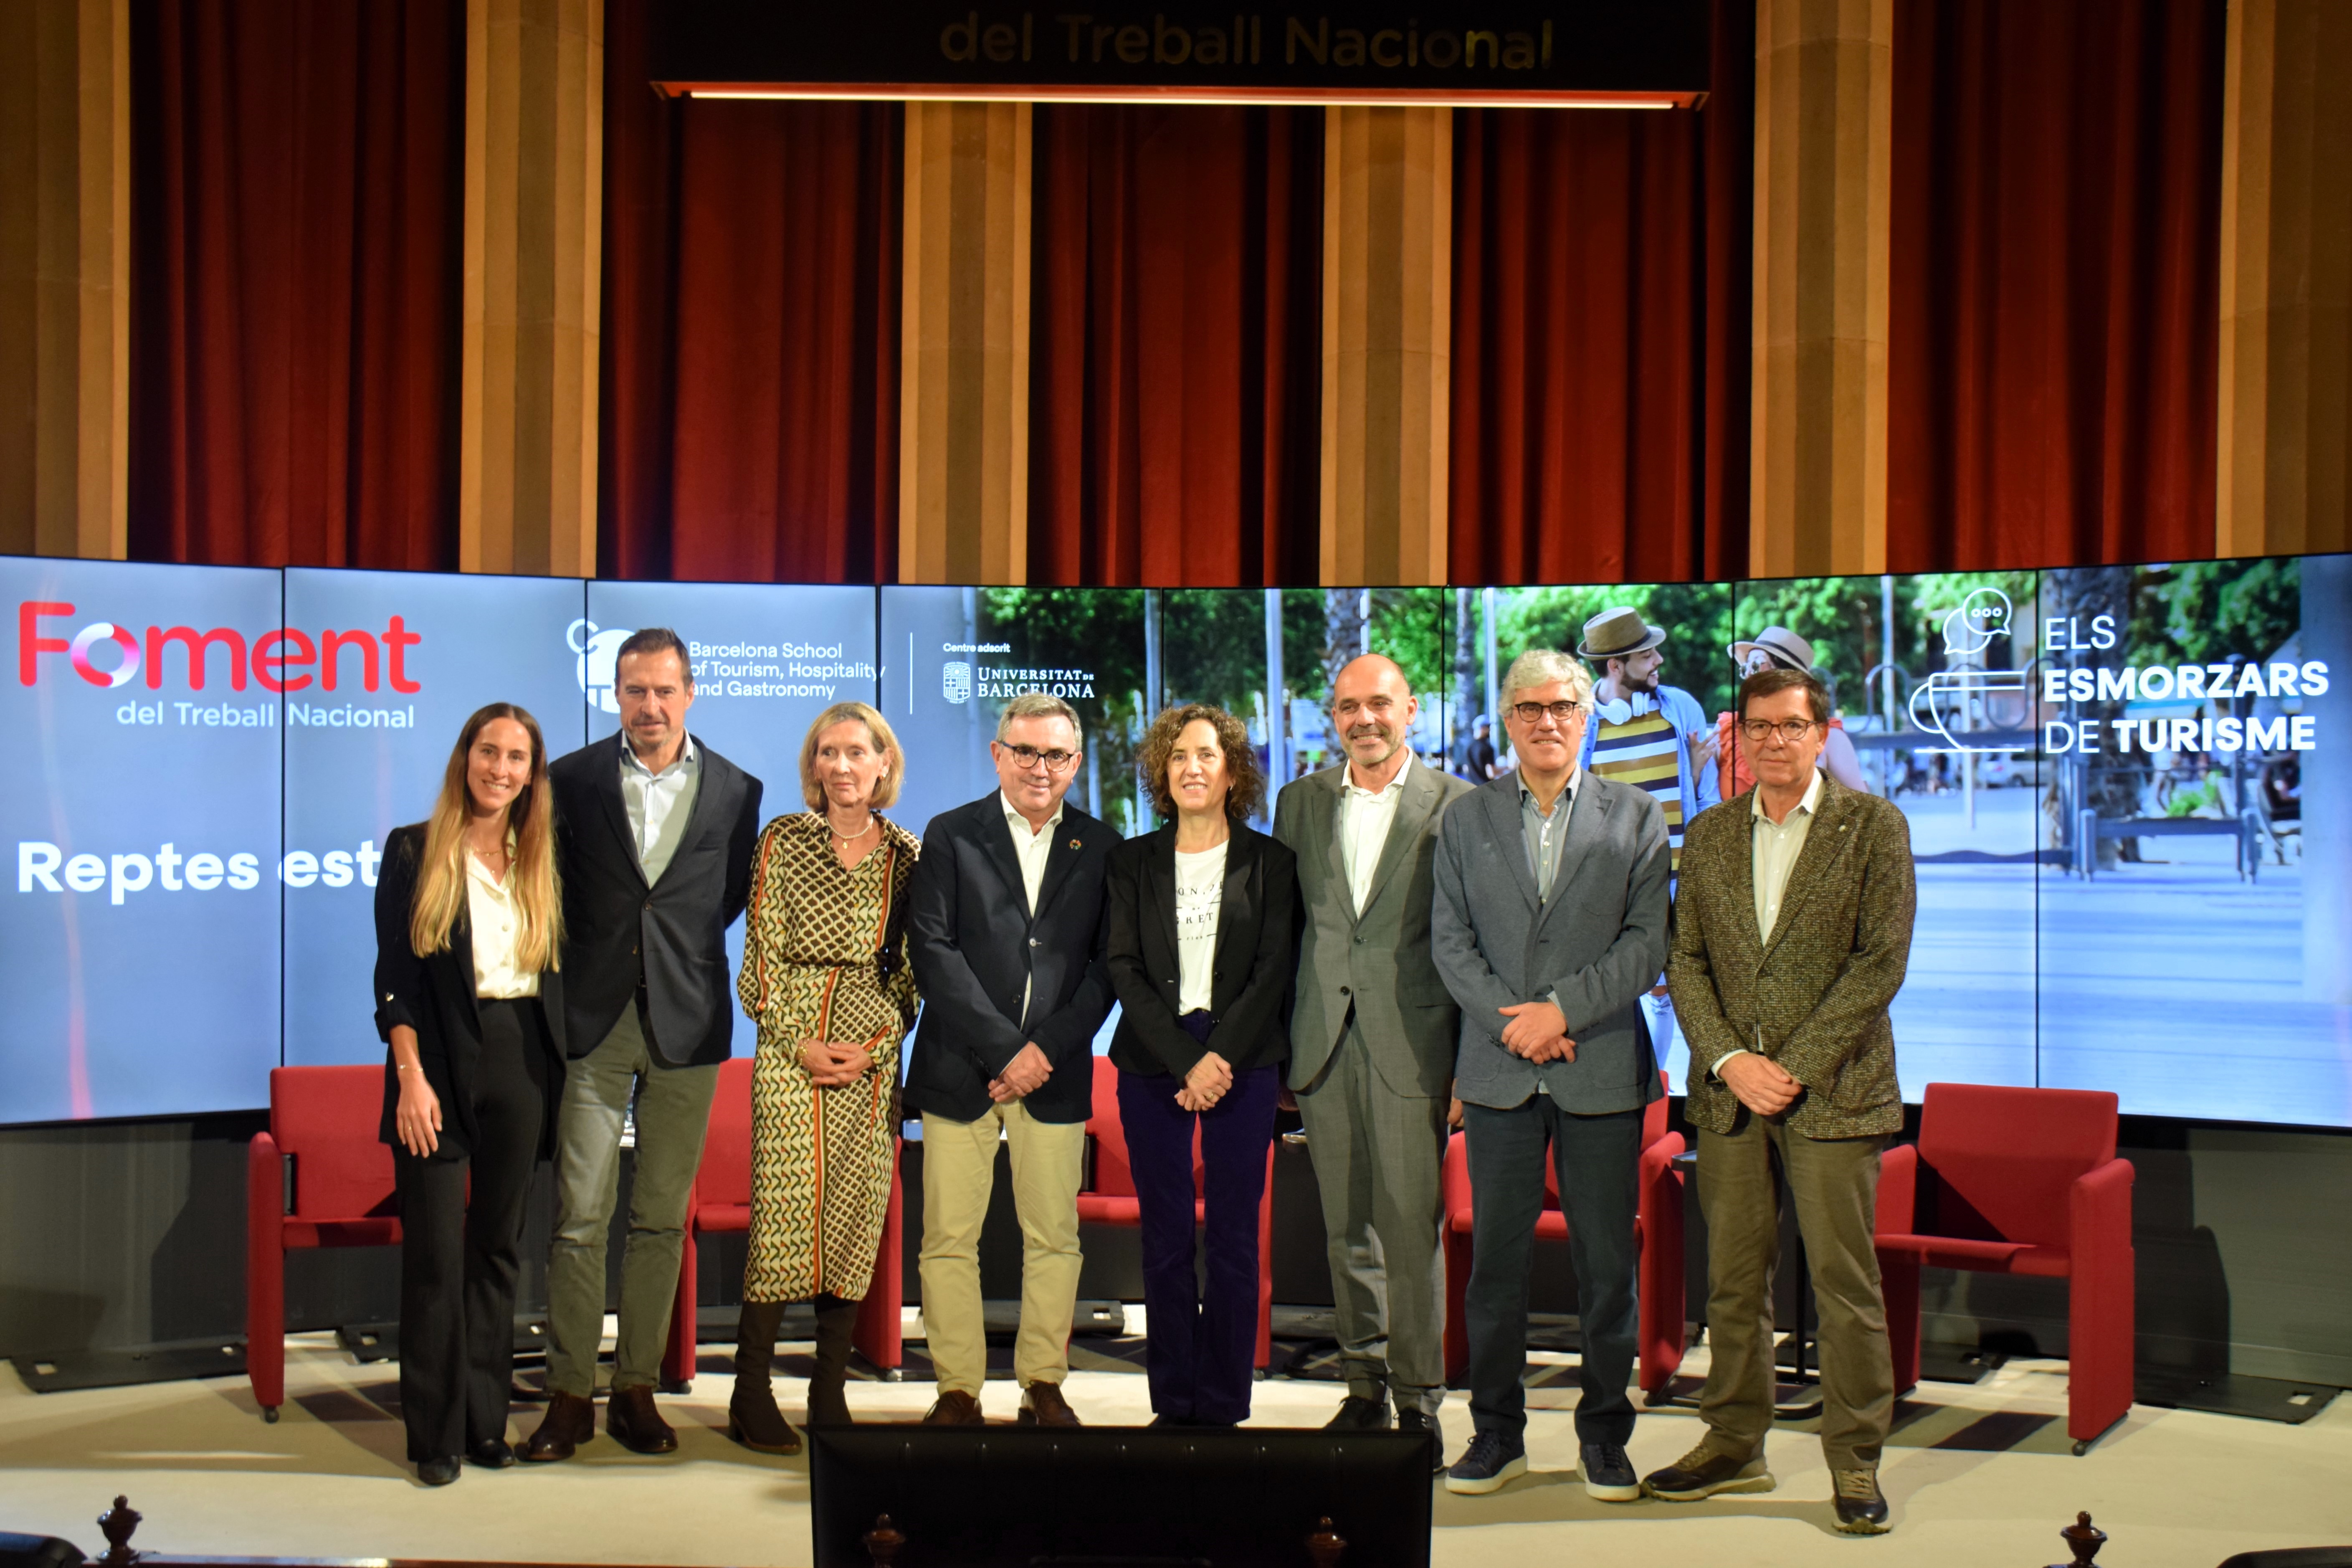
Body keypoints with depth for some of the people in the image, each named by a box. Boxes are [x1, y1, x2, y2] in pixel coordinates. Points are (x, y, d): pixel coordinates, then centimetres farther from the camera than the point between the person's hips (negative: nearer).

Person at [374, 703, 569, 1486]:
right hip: (440, 1064, -4)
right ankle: (436, 1434, 4)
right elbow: (394, 979, -4)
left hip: (520, 1066, 4)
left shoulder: (542, 862, 12)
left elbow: (558, 975, 12)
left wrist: (557, 1070, 2)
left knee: (499, 1247, 9)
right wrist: (411, 1076, -13)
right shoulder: (413, 852, 1)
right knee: (436, 1253, -3)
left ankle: (486, 1420, 17)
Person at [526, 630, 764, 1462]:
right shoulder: (570, 780, 3)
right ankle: (570, 1394, 5)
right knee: (579, 1216, -2)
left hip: (686, 1022, 1)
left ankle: (637, 1389, 16)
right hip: (594, 1019, -1)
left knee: (662, 1218, 6)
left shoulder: (735, 791, 5)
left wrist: (679, 953, 10)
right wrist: (583, 965, 6)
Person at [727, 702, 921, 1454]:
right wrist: (800, 1043, -8)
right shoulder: (784, 841, 3)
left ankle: (830, 1394, 12)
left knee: (857, 1219, 3)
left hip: (874, 1058, 3)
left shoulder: (905, 854, 9)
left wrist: (875, 1045, -4)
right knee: (784, 1210, -8)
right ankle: (752, 1397, 0)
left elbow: (911, 969, 9)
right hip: (791, 1048, -3)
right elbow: (762, 961, 1)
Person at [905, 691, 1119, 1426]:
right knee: (950, 1239, 0)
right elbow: (933, 951, -5)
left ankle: (1044, 1386, 16)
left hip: (1055, 1075, 1)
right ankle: (958, 1390, 9)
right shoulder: (951, 836, 4)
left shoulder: (1100, 848, 8)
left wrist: (1045, 1050, -9)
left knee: (1054, 1238, 5)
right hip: (960, 1070, -1)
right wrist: (1004, 1048, -11)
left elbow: (1107, 966, 3)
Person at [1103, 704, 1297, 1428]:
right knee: (1165, 1240, 2)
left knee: (1234, 1239, -1)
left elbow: (1273, 969, 0)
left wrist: (1223, 1055, -12)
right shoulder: (1131, 862, 9)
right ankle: (1173, 1400, 9)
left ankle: (1223, 1403, 5)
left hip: (1244, 1062, -1)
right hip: (1153, 1063, 1)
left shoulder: (1270, 861, 6)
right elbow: (1124, 969, 1)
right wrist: (1187, 1062, -10)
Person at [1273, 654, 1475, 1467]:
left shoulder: (1454, 805, -1)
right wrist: (1274, 1038, 8)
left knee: (1411, 1230, -3)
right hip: (1324, 1043, 4)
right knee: (1346, 1230, 10)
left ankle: (1418, 1400, 7)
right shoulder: (1301, 801, 11)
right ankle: (1365, 1386, 21)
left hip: (1410, 1043, -4)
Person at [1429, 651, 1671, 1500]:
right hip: (1498, 1073, 1)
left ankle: (1604, 1436, 15)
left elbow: (1649, 941, -1)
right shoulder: (1465, 821, 10)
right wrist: (1513, 1022, -10)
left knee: (1607, 1262, 3)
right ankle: (1498, 1432, 15)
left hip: (1603, 1071, -1)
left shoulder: (1635, 816, 6)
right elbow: (1451, 942, 5)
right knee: (1496, 1258, 4)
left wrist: (1562, 1008, -12)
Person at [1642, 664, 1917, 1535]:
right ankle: (1735, 1446, 19)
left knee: (1846, 1282, -2)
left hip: (1833, 1090, -4)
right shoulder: (1709, 837, 12)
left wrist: (1796, 1064, -11)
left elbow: (1884, 959, -6)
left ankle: (1855, 1462, 7)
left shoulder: (1873, 826, 0)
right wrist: (1731, 1061, -7)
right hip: (1730, 1092, 4)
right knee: (1734, 1277, 8)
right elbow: (1685, 962, 9)